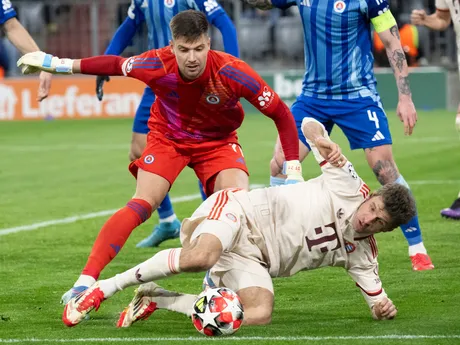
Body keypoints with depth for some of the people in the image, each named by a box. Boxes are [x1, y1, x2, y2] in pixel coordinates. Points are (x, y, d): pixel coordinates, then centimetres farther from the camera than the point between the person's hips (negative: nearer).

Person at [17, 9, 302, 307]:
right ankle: (86, 280, -22)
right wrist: (59, 64, 1)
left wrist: (293, 171, -24)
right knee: (143, 204, -20)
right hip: (167, 137, 0)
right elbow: (115, 65, -6)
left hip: (217, 141, 0)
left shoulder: (232, 72, -32)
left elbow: (282, 115, -22)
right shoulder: (158, 65, -28)